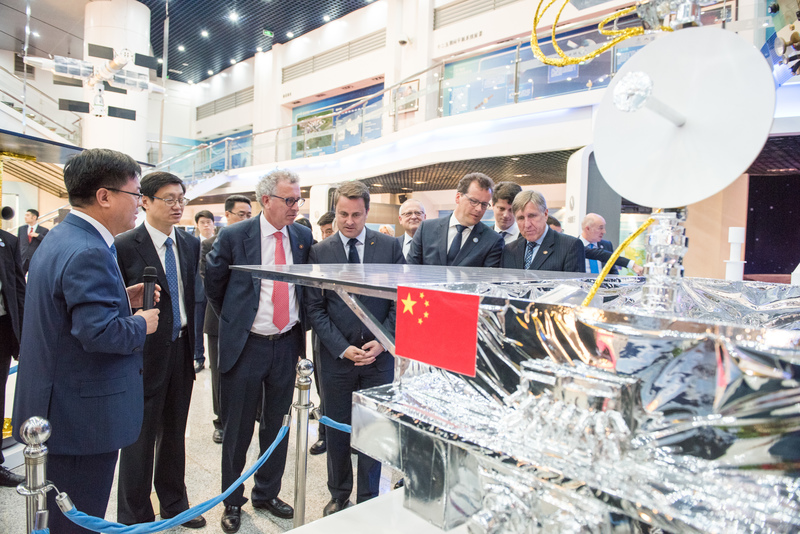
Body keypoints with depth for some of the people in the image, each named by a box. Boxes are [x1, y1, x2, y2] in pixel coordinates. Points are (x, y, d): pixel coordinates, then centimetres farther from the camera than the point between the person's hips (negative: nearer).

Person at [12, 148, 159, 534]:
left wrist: (122, 298, 6)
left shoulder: (60, 238, 9)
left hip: (55, 410, 11)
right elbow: (99, 332, -31)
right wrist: (142, 324, -13)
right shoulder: (88, 253, -25)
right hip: (82, 416, -11)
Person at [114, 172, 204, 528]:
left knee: (175, 432, 20)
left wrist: (195, 345, 9)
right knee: (140, 437, 9)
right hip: (145, 354, -5)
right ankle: (134, 516, 31)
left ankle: (174, 502, 39)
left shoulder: (190, 244, 6)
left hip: (181, 349, 6)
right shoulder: (124, 246, -12)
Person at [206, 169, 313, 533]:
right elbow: (213, 283, 4)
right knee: (238, 428, 11)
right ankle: (232, 502, 33)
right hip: (246, 345, -3)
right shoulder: (234, 237, -10)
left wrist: (299, 322, 10)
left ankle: (267, 493, 37)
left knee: (277, 423, 16)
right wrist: (233, 320, 10)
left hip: (286, 343, 3)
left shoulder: (302, 236, 0)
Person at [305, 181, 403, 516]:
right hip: (336, 357, 1)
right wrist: (342, 348, -12)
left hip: (379, 355, 0)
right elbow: (315, 309, -2)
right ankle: (339, 494, 36)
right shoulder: (319, 252, 0)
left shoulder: (390, 246, 0)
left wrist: (382, 341, -11)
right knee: (337, 429, 14)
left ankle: (368, 500, 30)